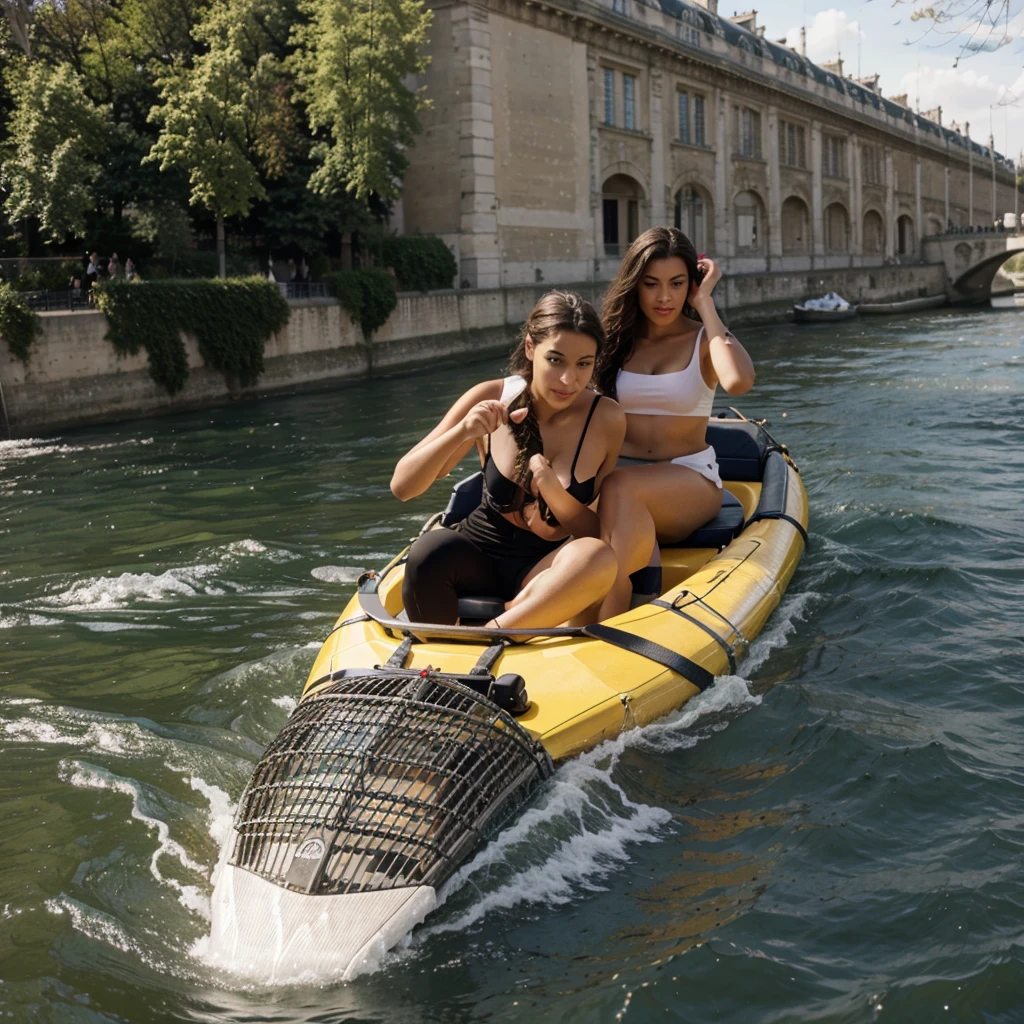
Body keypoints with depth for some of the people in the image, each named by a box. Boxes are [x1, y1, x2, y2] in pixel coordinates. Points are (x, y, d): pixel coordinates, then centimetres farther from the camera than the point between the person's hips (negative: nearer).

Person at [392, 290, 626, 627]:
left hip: (545, 574, 0)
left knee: (599, 557, -33)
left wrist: (554, 495, -23)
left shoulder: (606, 420, -7)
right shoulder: (491, 400, -6)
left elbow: (602, 533, -3)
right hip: (477, 560, 0)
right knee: (435, 547, -34)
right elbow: (402, 487, -7)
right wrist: (461, 433, -24)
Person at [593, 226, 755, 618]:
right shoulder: (616, 339, 11)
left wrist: (705, 303, -13)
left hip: (691, 482, -2)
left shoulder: (704, 339, 2)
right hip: (620, 473, 3)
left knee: (620, 488, -37)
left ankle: (602, 626, -46)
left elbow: (739, 381, -23)